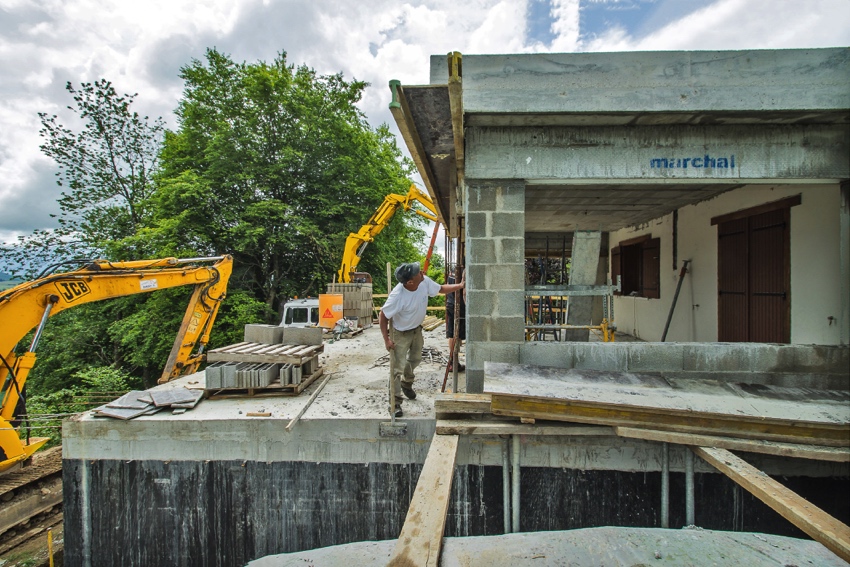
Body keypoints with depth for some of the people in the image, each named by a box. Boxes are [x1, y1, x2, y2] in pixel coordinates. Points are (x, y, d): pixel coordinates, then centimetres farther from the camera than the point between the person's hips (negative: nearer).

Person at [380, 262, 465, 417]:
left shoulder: (425, 282, -21)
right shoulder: (397, 296, -37)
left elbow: (441, 289, 0)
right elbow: (383, 316, -25)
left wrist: (460, 285, -3)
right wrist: (386, 339, -25)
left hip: (417, 330, 7)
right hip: (400, 334, -7)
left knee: (415, 359, 26)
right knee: (398, 368, -4)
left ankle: (406, 384, 53)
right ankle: (395, 403, 10)